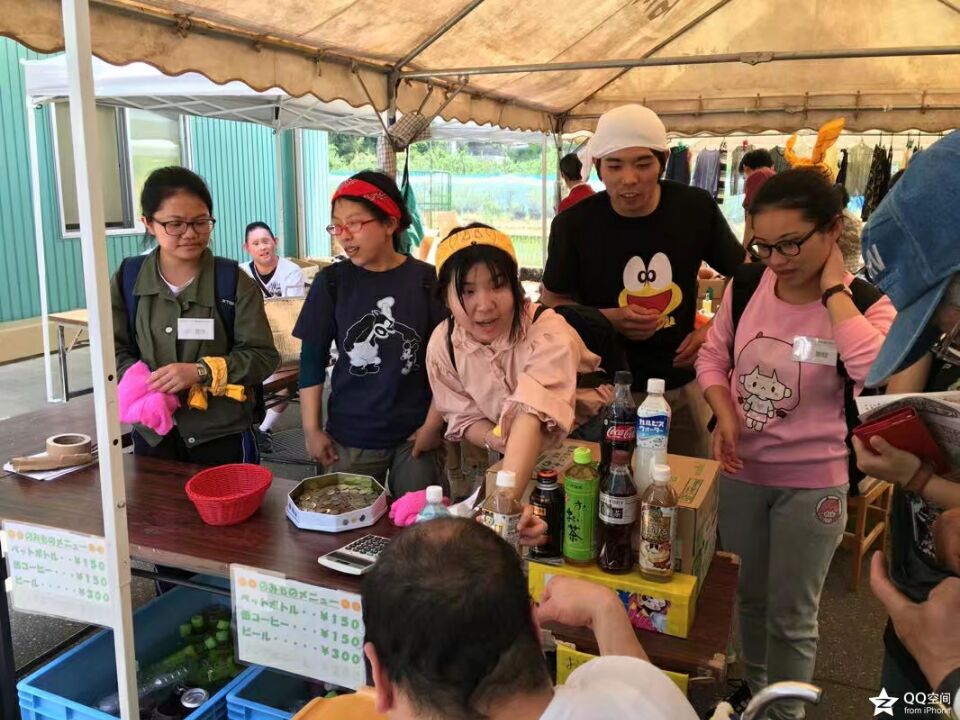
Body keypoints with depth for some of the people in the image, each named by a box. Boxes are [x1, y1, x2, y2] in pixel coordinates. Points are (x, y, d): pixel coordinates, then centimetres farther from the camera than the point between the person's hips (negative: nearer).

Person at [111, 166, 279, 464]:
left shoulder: (234, 281, -9)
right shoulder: (128, 279, -1)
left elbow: (263, 356, -9)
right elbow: (115, 351, 5)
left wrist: (201, 371, -22)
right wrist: (141, 383, -15)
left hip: (223, 436, -3)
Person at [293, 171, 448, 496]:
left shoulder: (426, 280, -5)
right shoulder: (332, 282, -2)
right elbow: (312, 358, 2)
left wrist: (434, 424, -4)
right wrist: (312, 429, 0)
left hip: (414, 434, -1)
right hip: (349, 437, 1)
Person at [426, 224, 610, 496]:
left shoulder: (549, 334, -27)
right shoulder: (442, 344, -12)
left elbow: (532, 416, -41)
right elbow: (463, 417, -2)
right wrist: (494, 440, -24)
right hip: (512, 459, 3)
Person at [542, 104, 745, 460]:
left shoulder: (696, 208, -7)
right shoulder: (574, 224, -13)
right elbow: (552, 302, -1)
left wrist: (715, 330, -7)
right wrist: (609, 319, -18)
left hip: (683, 385, 2)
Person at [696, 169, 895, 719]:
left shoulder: (866, 303, -15)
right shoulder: (745, 286, -7)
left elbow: (876, 372, -36)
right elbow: (713, 356, 5)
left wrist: (833, 289, -27)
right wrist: (725, 417, -12)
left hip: (812, 483, -3)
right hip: (741, 471, 4)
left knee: (792, 616, 11)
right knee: (749, 597, 23)